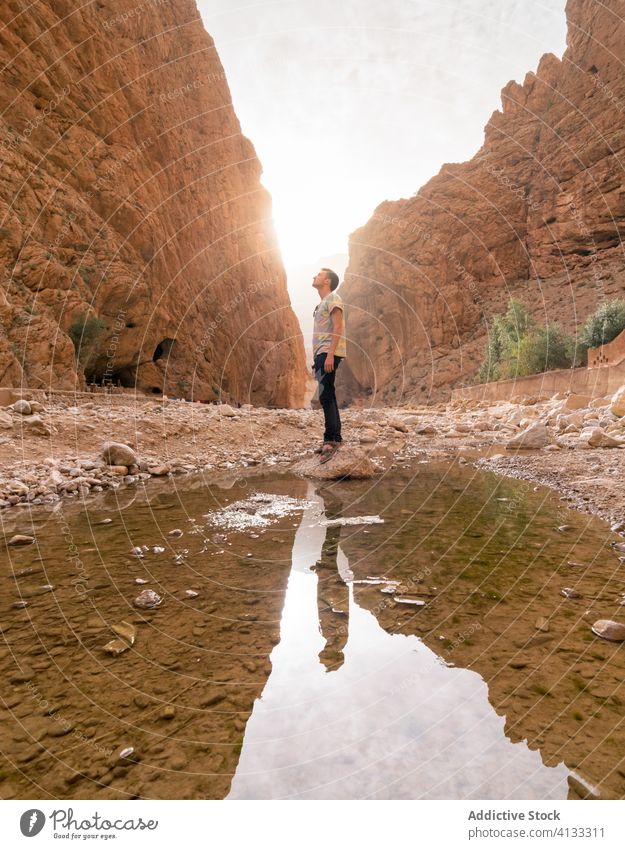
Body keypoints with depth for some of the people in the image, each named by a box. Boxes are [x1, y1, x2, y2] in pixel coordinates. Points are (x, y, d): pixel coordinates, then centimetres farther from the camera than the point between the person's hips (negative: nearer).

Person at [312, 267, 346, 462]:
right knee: (328, 397, 9)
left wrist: (329, 355, -23)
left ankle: (331, 439, -17)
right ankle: (334, 439, 14)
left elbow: (337, 328, -15)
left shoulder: (333, 299, -4)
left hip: (329, 354, -10)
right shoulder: (322, 303, 24)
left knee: (326, 397, -16)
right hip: (322, 354, 10)